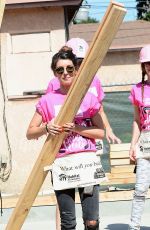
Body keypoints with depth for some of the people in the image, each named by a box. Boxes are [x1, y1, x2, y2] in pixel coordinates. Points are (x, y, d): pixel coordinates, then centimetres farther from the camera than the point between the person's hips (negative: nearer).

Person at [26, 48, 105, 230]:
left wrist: (76, 128, -11)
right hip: (61, 163, 0)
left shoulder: (88, 98, 6)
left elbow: (101, 132, 3)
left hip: (87, 160, 0)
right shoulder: (48, 100, 5)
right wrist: (46, 128, -11)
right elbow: (30, 133, 8)